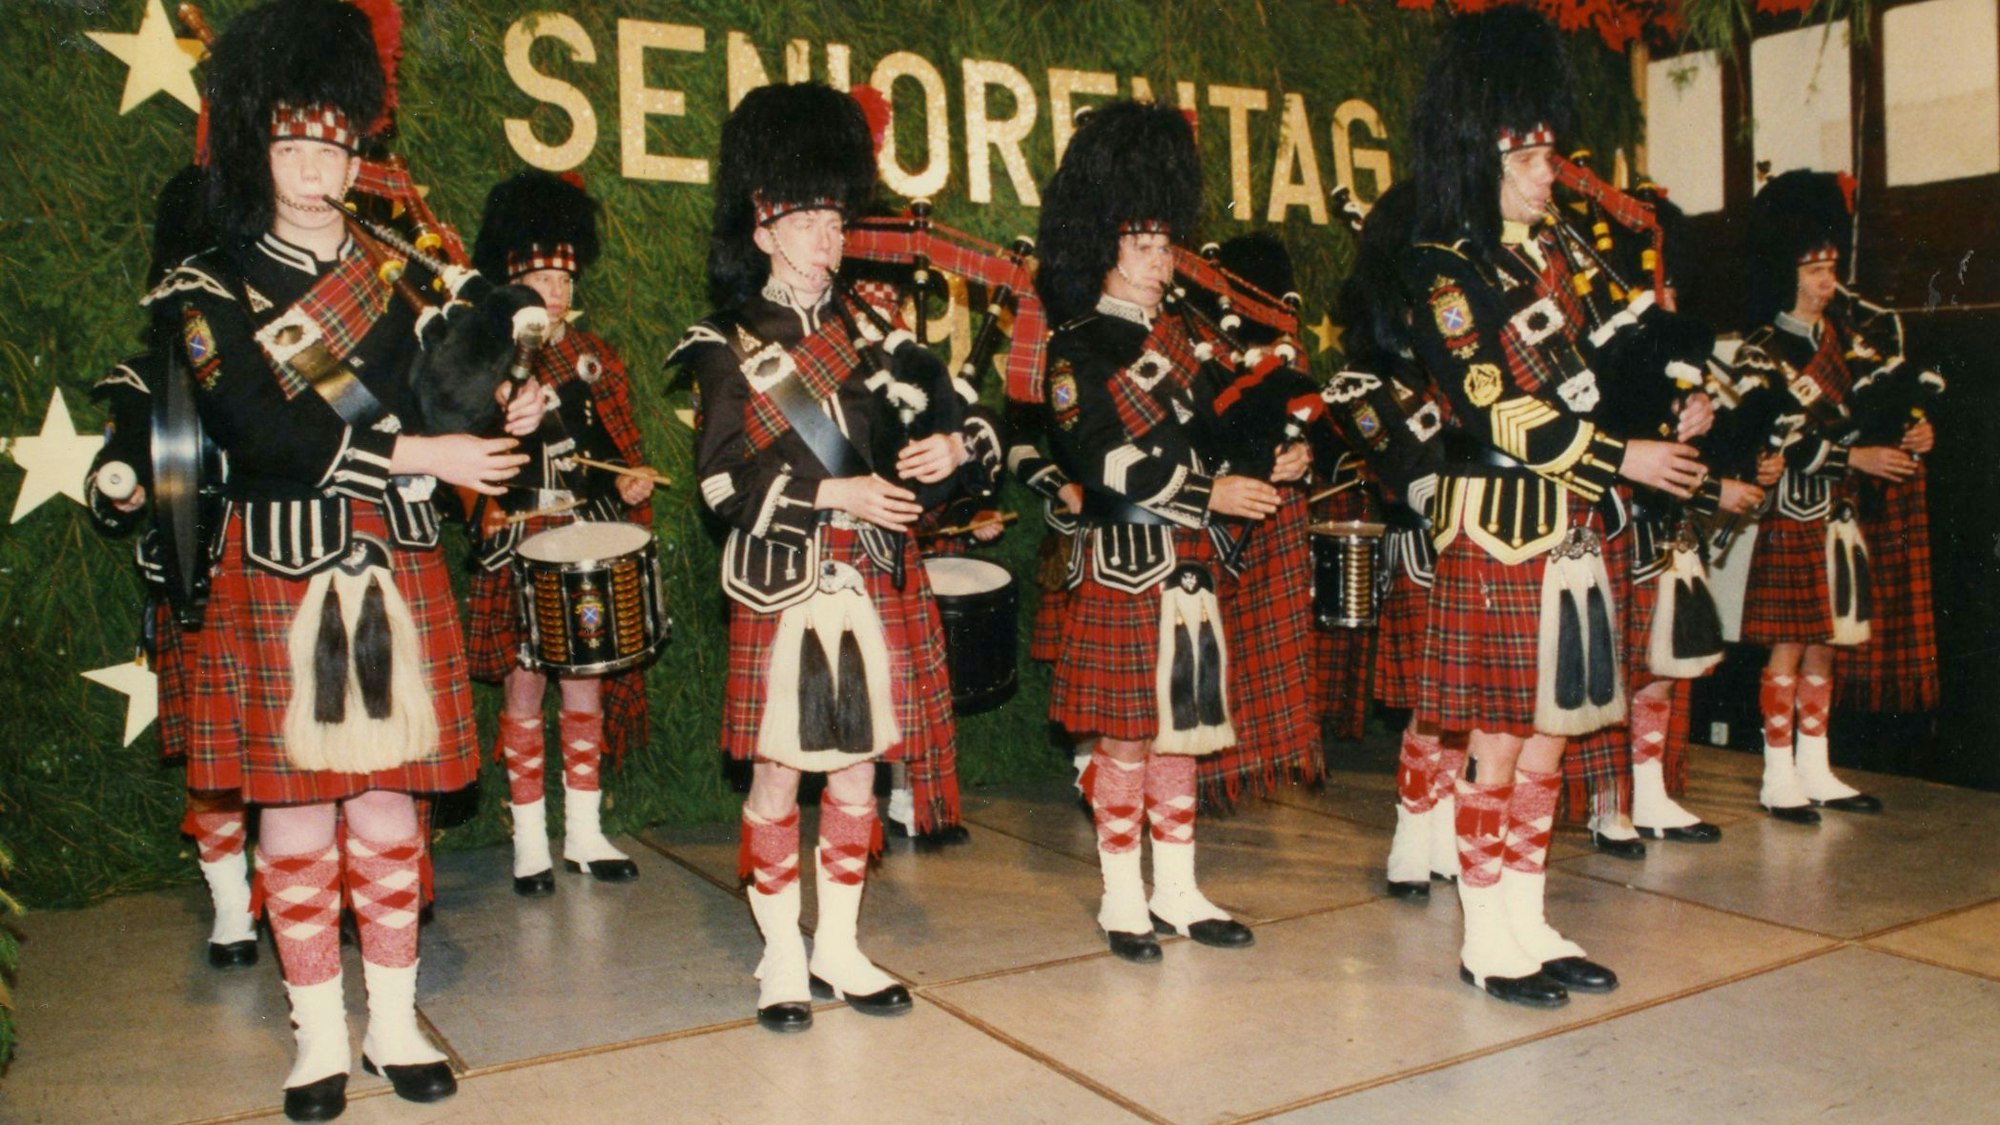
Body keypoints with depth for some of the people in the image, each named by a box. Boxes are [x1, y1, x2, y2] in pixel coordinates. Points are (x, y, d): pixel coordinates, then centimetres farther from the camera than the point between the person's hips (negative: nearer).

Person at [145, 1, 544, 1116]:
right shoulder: (208, 291, 0)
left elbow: (429, 405, 5)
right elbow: (271, 440, -14)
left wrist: (502, 409, -16)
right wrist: (420, 455, -18)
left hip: (397, 566, 3)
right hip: (280, 573, -2)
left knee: (390, 805, 8)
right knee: (296, 806, 4)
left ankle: (395, 1021, 21)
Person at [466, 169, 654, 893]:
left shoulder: (596, 357, 11)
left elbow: (621, 449, 16)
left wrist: (632, 484, -2)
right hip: (521, 552, -3)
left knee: (587, 687, 8)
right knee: (524, 691, 1)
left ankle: (584, 833, 20)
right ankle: (530, 843, 13)